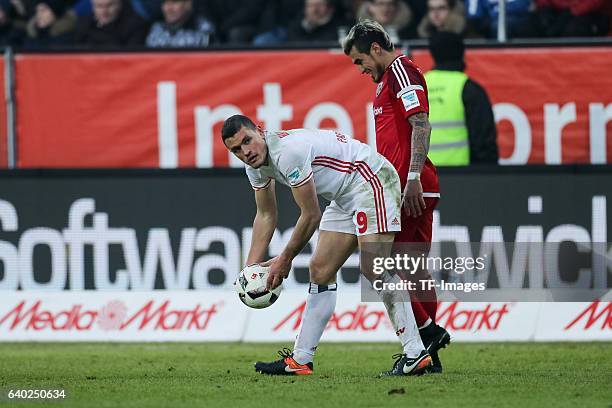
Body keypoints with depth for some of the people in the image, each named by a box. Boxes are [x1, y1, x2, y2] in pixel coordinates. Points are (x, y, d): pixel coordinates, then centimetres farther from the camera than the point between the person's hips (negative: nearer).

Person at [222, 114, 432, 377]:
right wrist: (250, 268, 9)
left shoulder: (288, 151, -26)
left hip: (372, 181, -10)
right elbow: (265, 216, 16)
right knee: (320, 271, 8)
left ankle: (415, 354, -26)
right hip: (345, 197, 10)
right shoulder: (255, 164, 4)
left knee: (373, 268, -23)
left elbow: (311, 216, -19)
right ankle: (300, 360, 12)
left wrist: (284, 260, -7)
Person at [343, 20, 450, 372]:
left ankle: (427, 330, -12)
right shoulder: (392, 76, 24)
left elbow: (421, 124, -18)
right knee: (413, 267, 8)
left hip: (410, 188, -10)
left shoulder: (400, 69, -7)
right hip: (413, 188, 10)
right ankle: (429, 355, 8)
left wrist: (413, 177, -24)